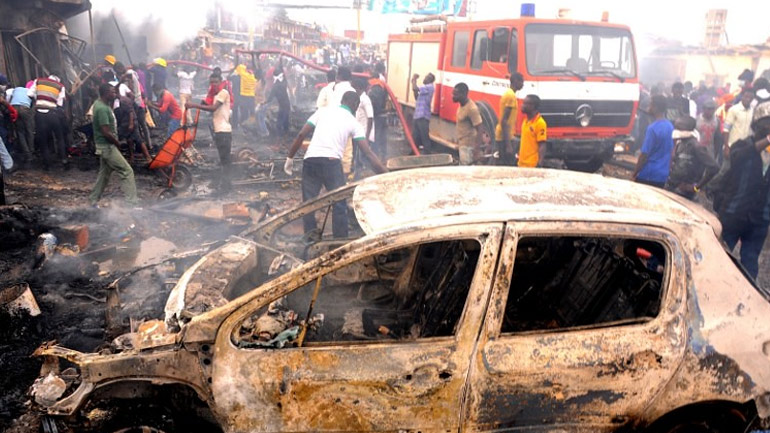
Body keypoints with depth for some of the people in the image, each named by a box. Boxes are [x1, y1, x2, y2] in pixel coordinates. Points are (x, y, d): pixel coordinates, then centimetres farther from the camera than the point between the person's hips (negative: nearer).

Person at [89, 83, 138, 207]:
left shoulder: (99, 103, 7)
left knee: (104, 173, 19)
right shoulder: (102, 109, -22)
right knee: (127, 171, -9)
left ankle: (93, 200, 28)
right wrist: (117, 143, -11)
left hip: (105, 146, 10)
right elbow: (106, 132, -25)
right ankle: (131, 203, -10)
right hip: (107, 146, -10)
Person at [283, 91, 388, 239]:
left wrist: (290, 158, 18)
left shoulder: (323, 110, 18)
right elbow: (368, 153, 4)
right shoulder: (354, 122, 13)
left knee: (309, 202, 13)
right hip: (331, 162, -2)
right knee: (339, 204, 10)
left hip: (310, 160, 2)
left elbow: (301, 135, 10)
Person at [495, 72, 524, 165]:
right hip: (505, 137, -10)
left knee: (504, 164, 13)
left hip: (503, 136, 10)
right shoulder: (511, 96, -15)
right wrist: (508, 145, -24)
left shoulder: (508, 93, 14)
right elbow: (504, 121, -21)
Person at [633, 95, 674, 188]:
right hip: (663, 174, 7)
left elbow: (644, 154, -16)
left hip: (648, 175, -7)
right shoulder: (670, 126, 6)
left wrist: (635, 173, -8)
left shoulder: (653, 128, -18)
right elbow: (671, 151, 14)